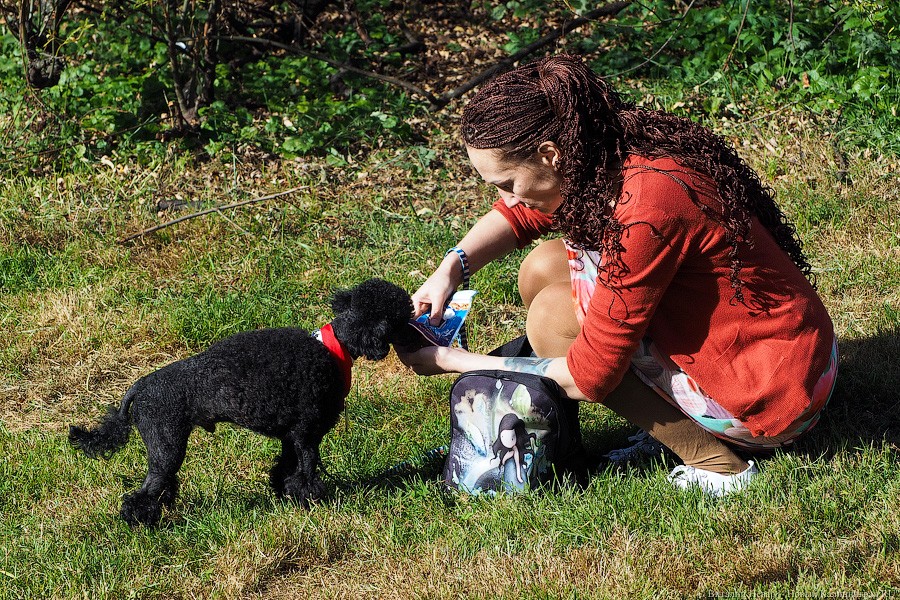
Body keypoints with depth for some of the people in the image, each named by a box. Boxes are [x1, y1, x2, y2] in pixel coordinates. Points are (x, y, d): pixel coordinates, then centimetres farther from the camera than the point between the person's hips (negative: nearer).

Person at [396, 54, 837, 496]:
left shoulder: (646, 210, -30)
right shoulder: (613, 153, -5)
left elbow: (590, 375, -23)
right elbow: (520, 213, 16)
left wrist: (456, 362, -14)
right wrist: (451, 269, -3)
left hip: (770, 395, -9)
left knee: (552, 315, -12)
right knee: (543, 268, 4)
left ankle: (717, 463, -6)